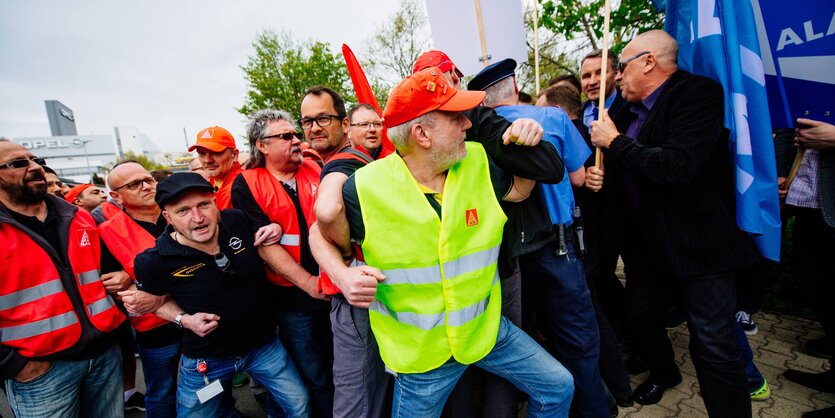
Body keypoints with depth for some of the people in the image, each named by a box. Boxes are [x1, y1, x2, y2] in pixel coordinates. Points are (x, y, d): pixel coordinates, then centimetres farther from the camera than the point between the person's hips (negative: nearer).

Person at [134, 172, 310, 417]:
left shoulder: (238, 222, -15)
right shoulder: (153, 261, -19)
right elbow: (154, 298, 3)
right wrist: (183, 320, -14)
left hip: (264, 344, 2)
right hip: (204, 359, -1)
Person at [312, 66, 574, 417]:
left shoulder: (477, 161, -9)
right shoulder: (365, 187, -19)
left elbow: (517, 190, 10)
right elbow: (320, 234, -3)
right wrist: (343, 276, -22)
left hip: (485, 328, 3)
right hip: (419, 349, -2)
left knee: (558, 387, 15)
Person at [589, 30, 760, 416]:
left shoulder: (698, 92, -14)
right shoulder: (629, 112, 7)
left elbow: (677, 167, -28)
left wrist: (615, 142, -17)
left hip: (698, 242, -7)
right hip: (646, 244, 7)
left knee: (714, 346, -3)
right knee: (642, 319, 18)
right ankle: (663, 372, 47)